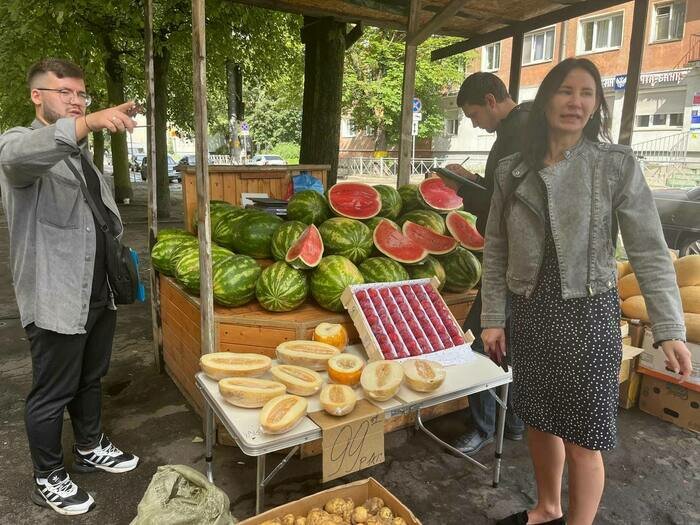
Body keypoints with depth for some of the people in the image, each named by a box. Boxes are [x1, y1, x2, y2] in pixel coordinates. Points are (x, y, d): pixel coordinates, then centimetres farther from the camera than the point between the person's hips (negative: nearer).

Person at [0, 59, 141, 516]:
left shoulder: (80, 151, 16)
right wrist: (87, 124, -52)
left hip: (98, 291, 8)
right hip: (55, 298, -8)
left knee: (91, 378, 21)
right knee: (52, 393, 7)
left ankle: (90, 448, 41)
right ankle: (49, 479, 26)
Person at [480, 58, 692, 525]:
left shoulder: (617, 164, -5)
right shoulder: (513, 170, 2)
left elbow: (649, 251, -7)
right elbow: (496, 251, 5)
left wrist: (670, 329, -13)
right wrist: (493, 318, 2)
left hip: (586, 313, -3)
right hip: (529, 313, 4)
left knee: (582, 439, 4)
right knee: (539, 420, 18)